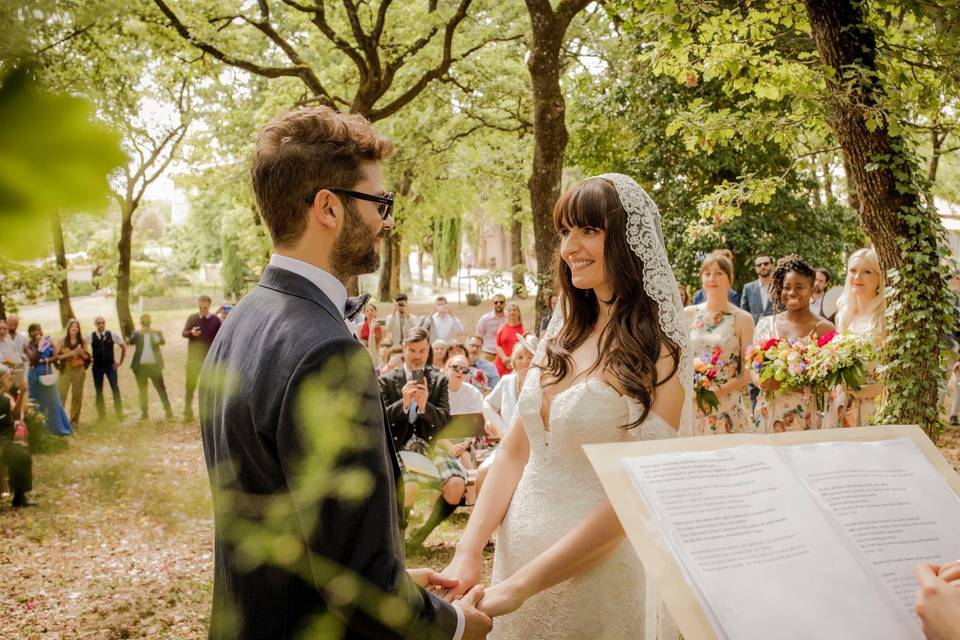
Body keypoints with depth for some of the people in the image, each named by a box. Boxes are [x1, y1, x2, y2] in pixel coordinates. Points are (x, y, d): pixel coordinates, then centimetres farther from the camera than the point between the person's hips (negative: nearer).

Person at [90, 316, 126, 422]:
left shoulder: (112, 335, -4)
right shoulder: (91, 337, -5)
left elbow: (124, 346, 6)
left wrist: (121, 362, 5)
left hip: (110, 366, -1)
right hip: (97, 367, 1)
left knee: (115, 389, -8)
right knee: (99, 391, 7)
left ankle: (119, 413, -1)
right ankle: (101, 415, 17)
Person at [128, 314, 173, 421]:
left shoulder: (156, 333, 7)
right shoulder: (136, 334, 9)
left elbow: (162, 342, -11)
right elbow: (129, 342, -8)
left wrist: (153, 334, -31)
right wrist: (139, 333, -26)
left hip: (154, 365, -2)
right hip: (140, 366, 2)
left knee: (161, 388, -7)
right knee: (142, 390, 7)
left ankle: (168, 411, -9)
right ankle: (144, 412, 16)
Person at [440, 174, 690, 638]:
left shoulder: (656, 356, -14)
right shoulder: (562, 337, 3)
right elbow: (515, 451, 4)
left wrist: (522, 584, -20)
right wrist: (468, 552, -9)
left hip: (597, 568, -6)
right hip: (518, 546, 6)